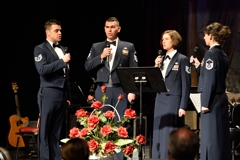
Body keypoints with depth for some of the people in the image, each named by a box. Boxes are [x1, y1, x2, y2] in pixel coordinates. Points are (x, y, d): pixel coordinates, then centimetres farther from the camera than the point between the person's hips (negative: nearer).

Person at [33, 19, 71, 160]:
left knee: (57, 130, 7)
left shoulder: (62, 49, 17)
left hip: (62, 93, 6)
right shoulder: (40, 49, -2)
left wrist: (68, 96, 15)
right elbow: (42, 70, -17)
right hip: (49, 93, -6)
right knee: (45, 129, -2)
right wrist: (62, 61, -17)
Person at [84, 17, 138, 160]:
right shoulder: (96, 47, 12)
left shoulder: (128, 47, 6)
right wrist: (101, 57, -9)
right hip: (102, 90, 2)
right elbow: (87, 67, 5)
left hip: (121, 90, -2)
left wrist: (133, 90, -7)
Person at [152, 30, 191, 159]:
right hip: (160, 101, 6)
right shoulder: (161, 60, 14)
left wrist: (183, 107, -12)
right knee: (158, 136, 6)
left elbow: (186, 85, -7)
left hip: (174, 101, -6)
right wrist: (156, 67, -1)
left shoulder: (182, 60, -4)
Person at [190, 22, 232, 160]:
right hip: (221, 99, 9)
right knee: (221, 136, 12)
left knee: (211, 137, -4)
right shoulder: (222, 54, 12)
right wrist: (199, 66, 19)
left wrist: (205, 103, -17)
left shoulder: (211, 54, -15)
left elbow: (209, 81, -18)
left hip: (212, 101, -9)